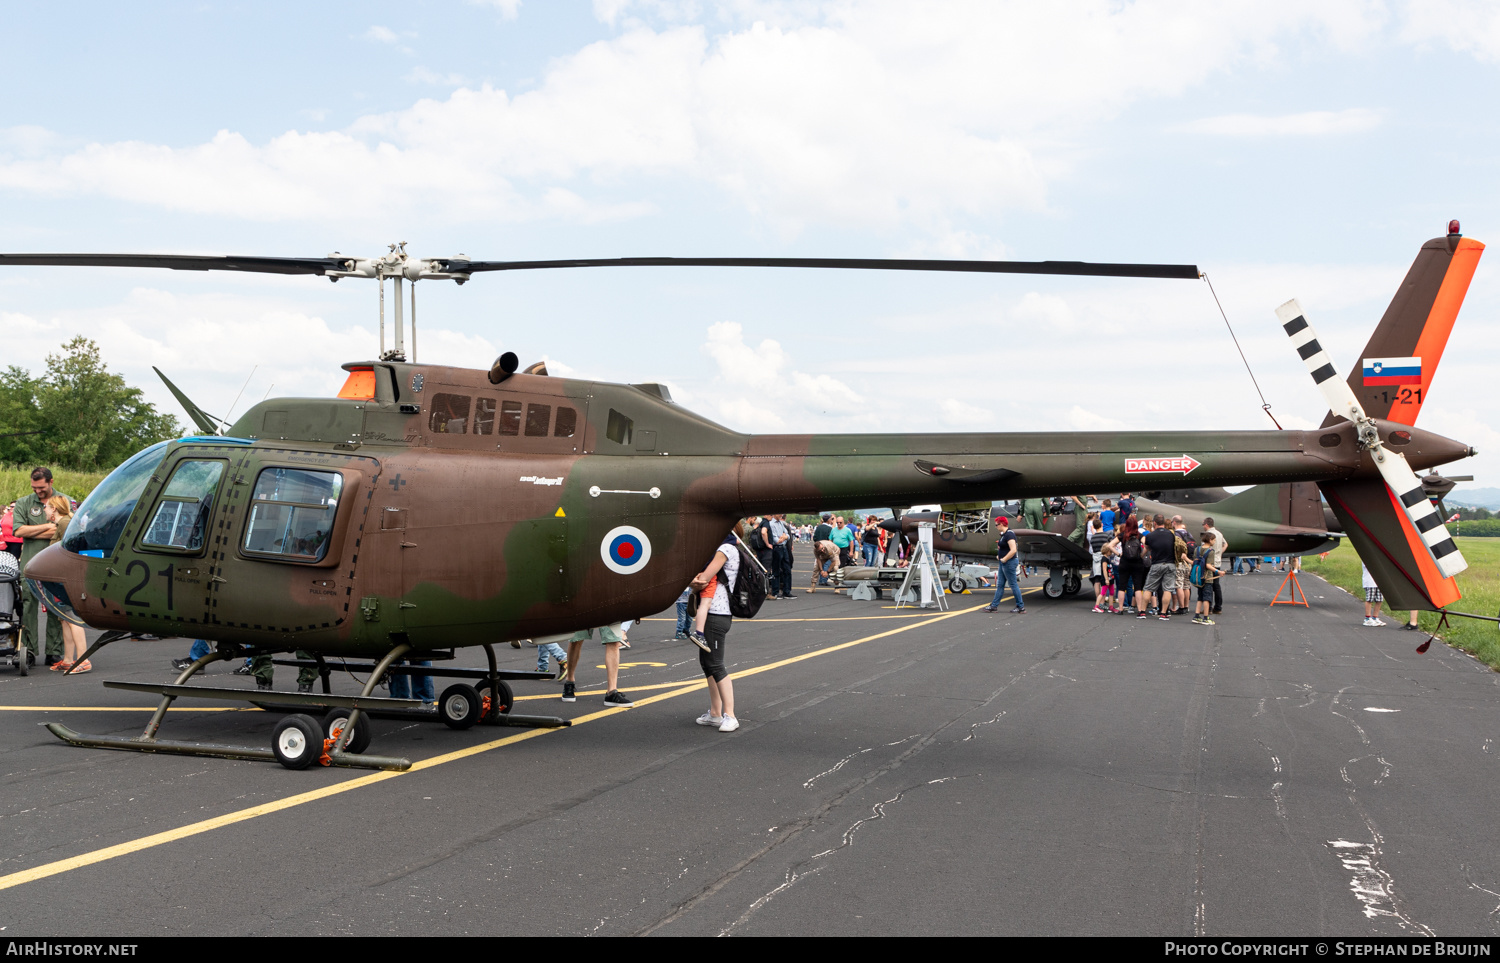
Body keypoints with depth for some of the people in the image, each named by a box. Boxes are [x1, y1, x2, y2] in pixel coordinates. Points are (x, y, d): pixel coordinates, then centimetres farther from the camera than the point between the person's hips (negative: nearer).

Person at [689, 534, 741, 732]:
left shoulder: (726, 549, -12)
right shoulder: (720, 549, 19)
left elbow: (702, 581, -16)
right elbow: (702, 579, 8)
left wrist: (698, 581, 4)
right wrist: (698, 579, -13)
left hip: (716, 615, -10)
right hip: (710, 613, 10)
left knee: (714, 664, -10)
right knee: (706, 662, 13)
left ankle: (730, 715, -9)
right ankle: (715, 713, 19)